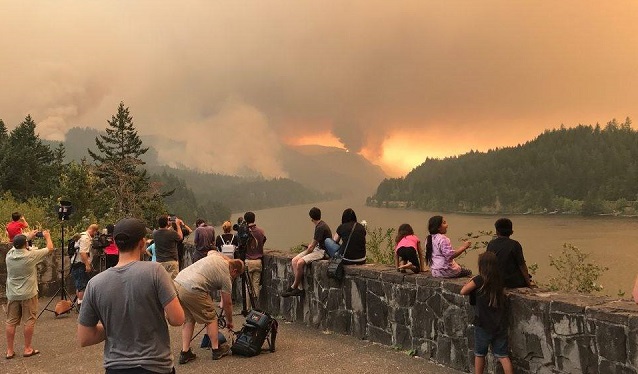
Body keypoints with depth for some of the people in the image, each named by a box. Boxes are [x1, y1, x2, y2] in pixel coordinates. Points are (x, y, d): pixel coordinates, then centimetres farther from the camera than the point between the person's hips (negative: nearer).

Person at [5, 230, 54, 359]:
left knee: (11, 322, 9)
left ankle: (10, 350, 14)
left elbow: (17, 245, 22)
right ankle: (27, 349, 8)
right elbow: (50, 249, -3)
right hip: (28, 294, -5)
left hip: (12, 295, 5)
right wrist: (47, 236, 14)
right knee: (29, 321, 4)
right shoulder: (31, 255, -15)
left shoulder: (9, 255, -2)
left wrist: (28, 236, 31)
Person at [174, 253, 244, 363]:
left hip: (177, 283, 8)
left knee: (189, 320, 21)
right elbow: (227, 303, 12)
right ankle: (216, 350, 21)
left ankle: (185, 353, 20)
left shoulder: (215, 255, 19)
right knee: (211, 319, 11)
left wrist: (230, 260, 50)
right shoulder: (226, 278, 4)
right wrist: (229, 322, 27)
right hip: (191, 291, -8)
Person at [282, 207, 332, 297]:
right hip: (316, 248, 10)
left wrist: (306, 253, -6)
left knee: (300, 262, -26)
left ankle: (294, 287, -8)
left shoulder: (321, 227, -19)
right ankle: (300, 288, -9)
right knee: (294, 260, -4)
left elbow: (313, 245, -17)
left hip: (322, 251, -10)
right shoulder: (318, 226, 13)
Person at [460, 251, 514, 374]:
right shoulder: (498, 280, 0)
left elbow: (463, 291, -12)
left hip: (483, 325, -4)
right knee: (503, 355, 8)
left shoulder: (479, 280, -17)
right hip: (500, 325, 4)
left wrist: (470, 283, 6)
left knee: (479, 354, 14)